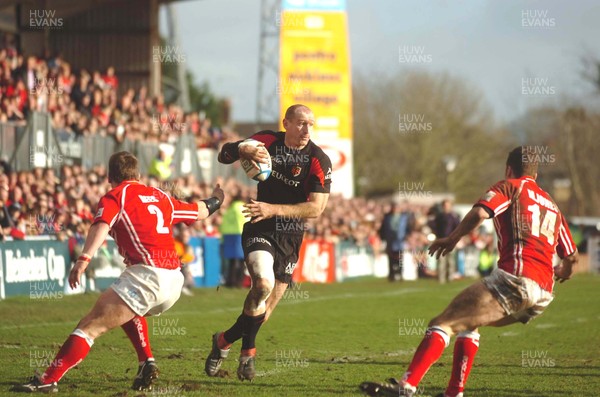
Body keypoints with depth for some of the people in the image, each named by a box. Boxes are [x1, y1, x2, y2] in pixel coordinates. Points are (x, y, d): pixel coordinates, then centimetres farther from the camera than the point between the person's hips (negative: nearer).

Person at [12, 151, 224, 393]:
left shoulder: (115, 196, 5)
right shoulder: (161, 196, 23)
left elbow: (101, 226, -15)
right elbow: (200, 211, 38)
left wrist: (83, 260, -28)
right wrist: (215, 201, 60)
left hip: (147, 274, -7)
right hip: (175, 281, 7)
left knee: (90, 326, -10)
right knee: (127, 311, 37)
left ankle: (49, 380, -21)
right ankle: (147, 364, 24)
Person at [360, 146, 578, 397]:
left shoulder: (510, 187, 9)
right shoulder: (552, 206, 28)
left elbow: (479, 214, -11)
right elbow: (572, 256, 31)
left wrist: (452, 238, 5)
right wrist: (563, 272, 54)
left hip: (515, 276, -8)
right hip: (544, 296, 8)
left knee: (443, 324, -10)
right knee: (467, 324, 26)